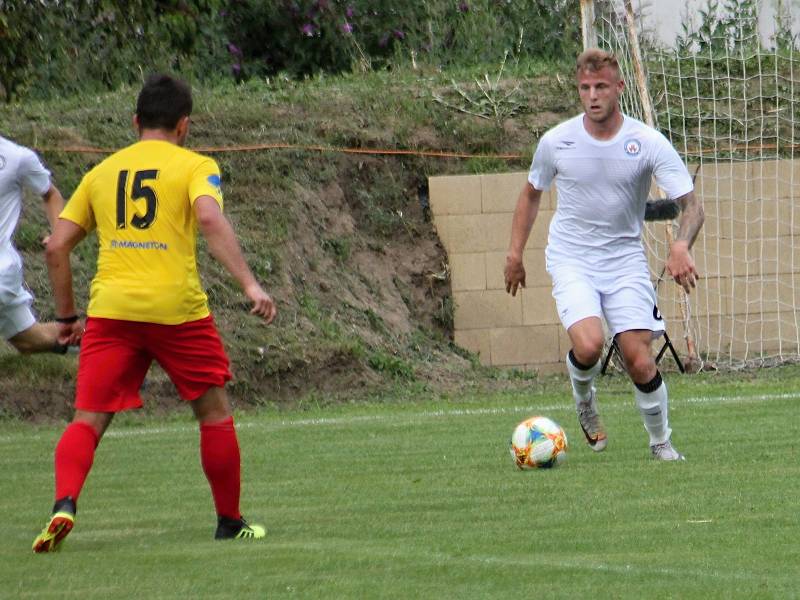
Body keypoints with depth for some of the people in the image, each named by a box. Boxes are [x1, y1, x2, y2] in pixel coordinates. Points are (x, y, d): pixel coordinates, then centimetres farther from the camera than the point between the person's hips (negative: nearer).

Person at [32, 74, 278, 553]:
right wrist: (250, 284, -20)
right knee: (215, 413, 15)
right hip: (177, 308, -2)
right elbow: (210, 219, -16)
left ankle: (65, 505, -22)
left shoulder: (102, 172, 17)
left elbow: (57, 247, 14)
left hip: (110, 310, 2)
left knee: (88, 420, 3)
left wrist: (67, 316, 22)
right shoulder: (195, 166, 4)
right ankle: (230, 523, 21)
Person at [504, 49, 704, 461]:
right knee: (588, 345, -26)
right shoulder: (556, 142, -5)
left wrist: (681, 246, -31)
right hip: (571, 260, 0)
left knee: (640, 362, -9)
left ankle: (661, 442, 15)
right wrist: (515, 253, 11)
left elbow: (691, 206, -12)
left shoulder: (648, 143, -10)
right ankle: (583, 397, 9)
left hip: (625, 260, 0)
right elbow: (531, 194, 15)